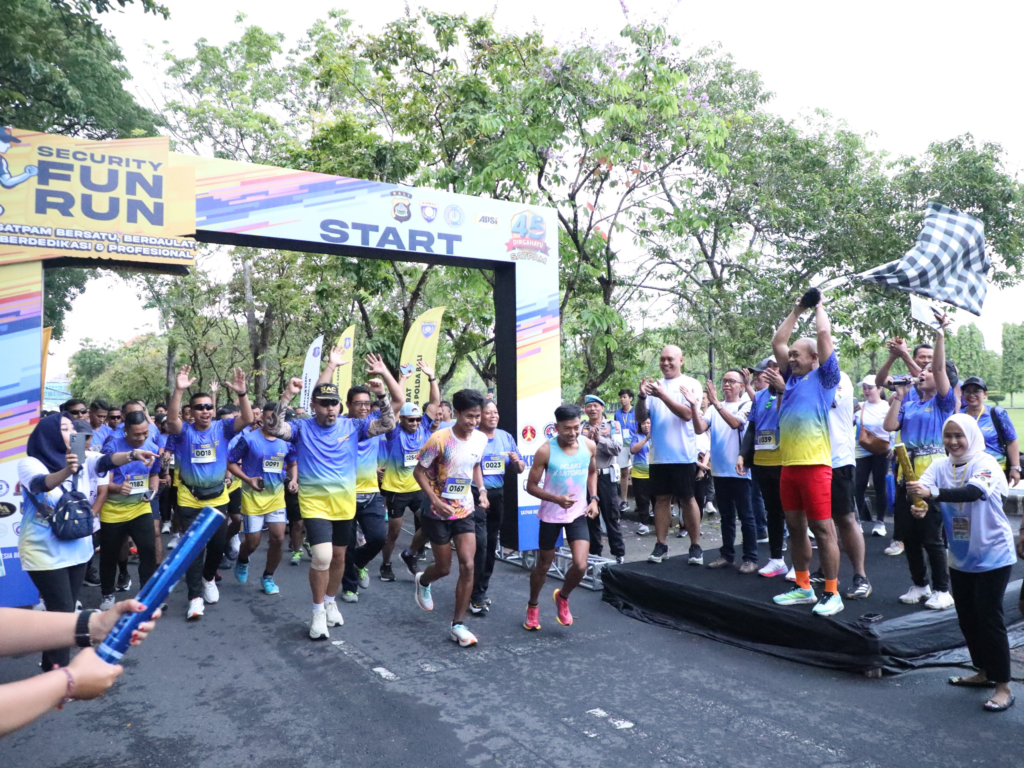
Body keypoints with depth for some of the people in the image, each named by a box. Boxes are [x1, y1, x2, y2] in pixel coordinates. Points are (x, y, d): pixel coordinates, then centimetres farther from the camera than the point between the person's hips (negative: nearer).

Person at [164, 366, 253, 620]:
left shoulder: (222, 428, -4)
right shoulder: (184, 431, -6)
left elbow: (247, 419, -18)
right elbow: (172, 419, -28)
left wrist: (241, 393, -33)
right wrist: (179, 390, -40)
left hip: (218, 498, 2)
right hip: (189, 500, -2)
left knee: (218, 544, 11)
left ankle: (209, 578, 38)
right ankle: (195, 597, 1)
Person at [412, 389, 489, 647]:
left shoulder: (481, 439, -3)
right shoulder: (440, 439, -19)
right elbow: (419, 472, -12)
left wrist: (482, 490, -1)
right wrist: (435, 501, -22)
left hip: (465, 512, 4)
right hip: (439, 513, -3)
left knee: (468, 566, -9)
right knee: (444, 568, 8)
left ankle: (457, 624, 5)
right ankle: (422, 581, 46)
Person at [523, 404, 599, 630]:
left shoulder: (589, 446, -7)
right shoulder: (545, 451, -19)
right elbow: (531, 486, -13)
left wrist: (593, 498, -1)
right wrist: (556, 499, -26)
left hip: (578, 514, 2)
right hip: (551, 515, -2)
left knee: (580, 565, -11)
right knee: (543, 565, 12)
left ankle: (562, 597, 22)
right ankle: (532, 606, 38)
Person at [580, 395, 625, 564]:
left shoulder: (613, 425, 3)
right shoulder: (581, 428, 6)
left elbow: (617, 448, -9)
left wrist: (600, 439, -19)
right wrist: (588, 440, -18)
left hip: (606, 476, -2)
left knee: (612, 516, 1)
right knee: (590, 515, 8)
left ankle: (619, 553, 8)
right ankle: (594, 552, 19)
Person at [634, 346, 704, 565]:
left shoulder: (691, 384, 0)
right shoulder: (654, 386, 9)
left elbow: (687, 414, -14)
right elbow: (641, 418, 4)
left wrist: (662, 395, -22)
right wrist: (641, 397, -15)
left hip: (683, 454, -3)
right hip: (658, 454, 4)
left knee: (687, 499, 2)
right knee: (661, 498, 6)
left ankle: (695, 546, 10)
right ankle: (661, 545, 12)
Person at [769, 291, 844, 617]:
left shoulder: (825, 376, -1)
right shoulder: (792, 377, 16)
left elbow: (824, 333, -5)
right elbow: (777, 342, 21)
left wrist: (818, 306, 11)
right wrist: (797, 311, 22)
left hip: (814, 464, -7)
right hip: (788, 465, 7)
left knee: (822, 529, -2)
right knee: (795, 528, 13)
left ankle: (832, 593, 6)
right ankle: (803, 587, 23)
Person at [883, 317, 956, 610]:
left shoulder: (943, 401, -1)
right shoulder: (910, 401, 12)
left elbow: (940, 368, -15)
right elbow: (889, 426, 1)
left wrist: (940, 335, -22)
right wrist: (898, 396, 2)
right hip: (907, 472, 6)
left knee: (931, 536, -2)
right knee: (908, 535, 10)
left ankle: (942, 589, 11)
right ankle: (919, 585, 23)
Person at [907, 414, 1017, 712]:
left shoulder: (985, 463, -16)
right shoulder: (940, 465, 0)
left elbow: (973, 492, -36)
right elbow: (922, 490, -16)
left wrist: (932, 492, -50)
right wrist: (918, 503, -39)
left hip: (992, 556, -6)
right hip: (960, 558, 6)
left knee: (989, 618, -4)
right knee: (967, 618, 14)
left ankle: (1003, 687, 7)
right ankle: (984, 672, 33)